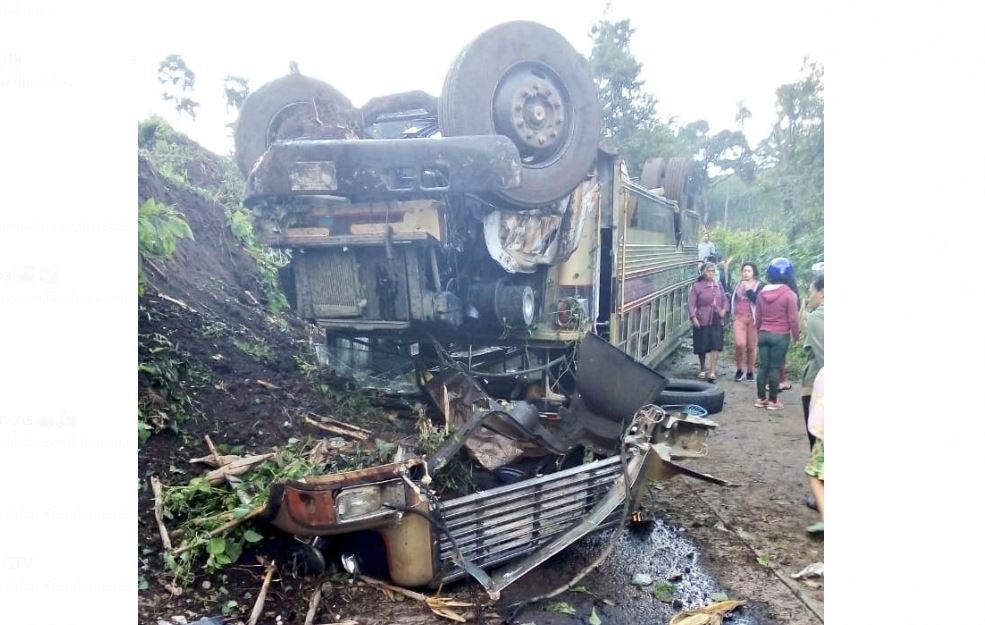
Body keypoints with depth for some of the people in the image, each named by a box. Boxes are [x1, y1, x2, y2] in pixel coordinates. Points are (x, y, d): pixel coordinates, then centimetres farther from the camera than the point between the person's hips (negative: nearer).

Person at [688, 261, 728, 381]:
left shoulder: (718, 285, 8)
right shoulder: (697, 286, -4)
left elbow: (724, 300, 16)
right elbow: (691, 304, -7)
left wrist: (724, 309, -3)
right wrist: (693, 318, -18)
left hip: (716, 320, 2)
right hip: (702, 320, -2)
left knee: (715, 346, -8)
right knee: (701, 347, 7)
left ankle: (712, 372, -6)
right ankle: (703, 369, 28)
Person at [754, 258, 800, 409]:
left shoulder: (762, 293, 3)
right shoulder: (789, 294, -12)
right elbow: (793, 319, -10)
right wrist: (796, 336, 3)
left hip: (764, 334, 4)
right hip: (781, 336, -4)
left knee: (763, 366, 10)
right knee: (775, 368, 0)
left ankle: (760, 398, 14)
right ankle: (773, 401, 6)